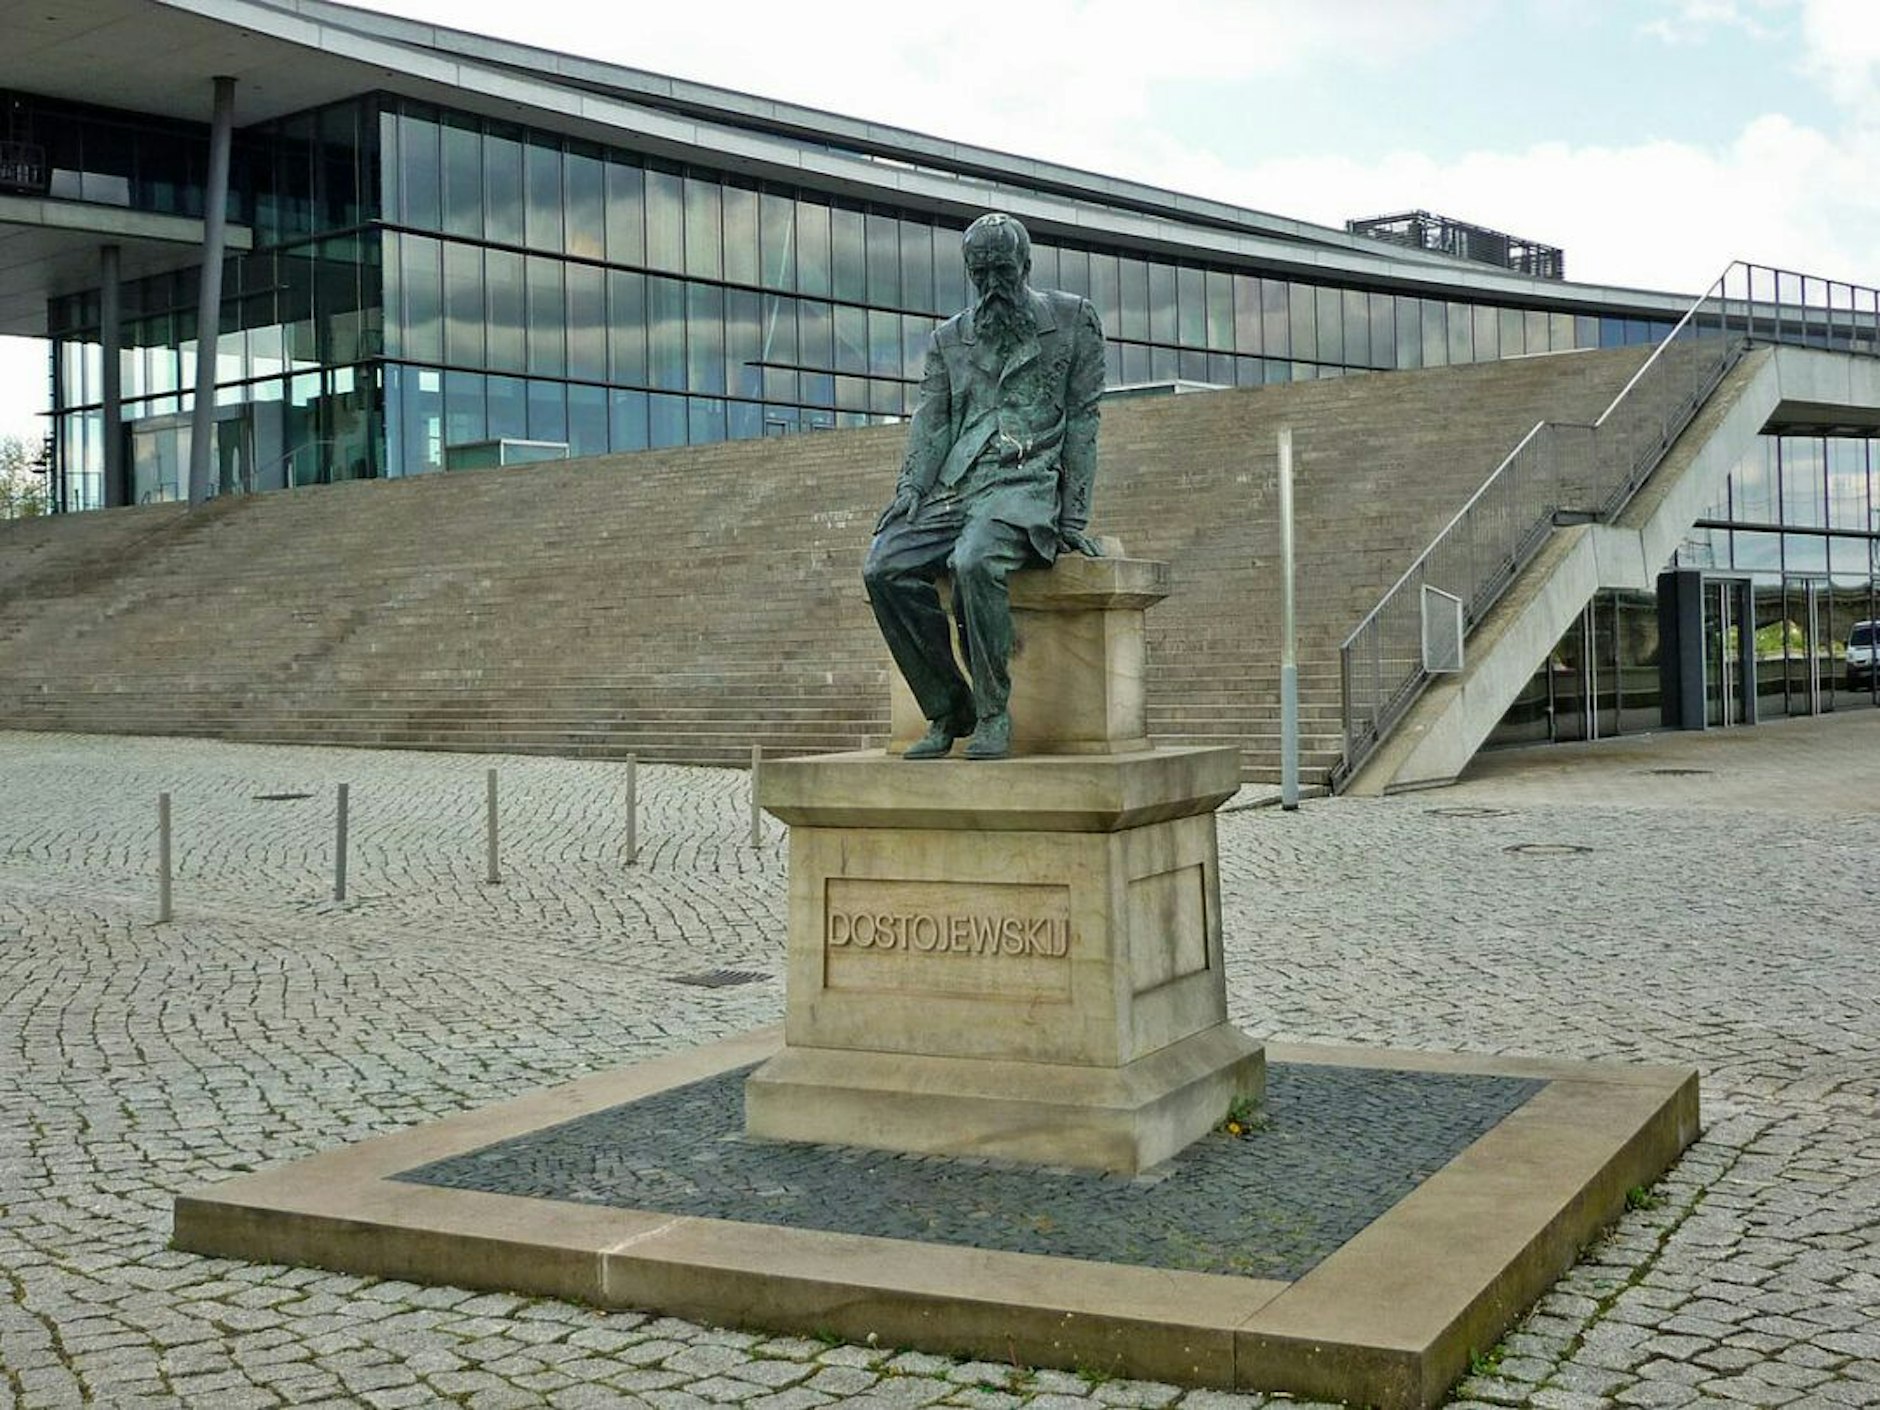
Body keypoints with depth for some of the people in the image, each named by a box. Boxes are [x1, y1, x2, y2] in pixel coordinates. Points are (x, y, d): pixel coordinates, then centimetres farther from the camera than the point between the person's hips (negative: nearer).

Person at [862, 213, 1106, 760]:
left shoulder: (1074, 319, 11)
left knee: (973, 562, -36)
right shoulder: (949, 338, 19)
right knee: (886, 567, -23)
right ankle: (949, 710, -10)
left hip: (1025, 484, -4)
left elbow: (1082, 420, 6)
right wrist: (909, 495, -5)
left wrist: (1074, 514, -2)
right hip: (953, 489, 4)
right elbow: (931, 425, 12)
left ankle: (993, 712, -20)